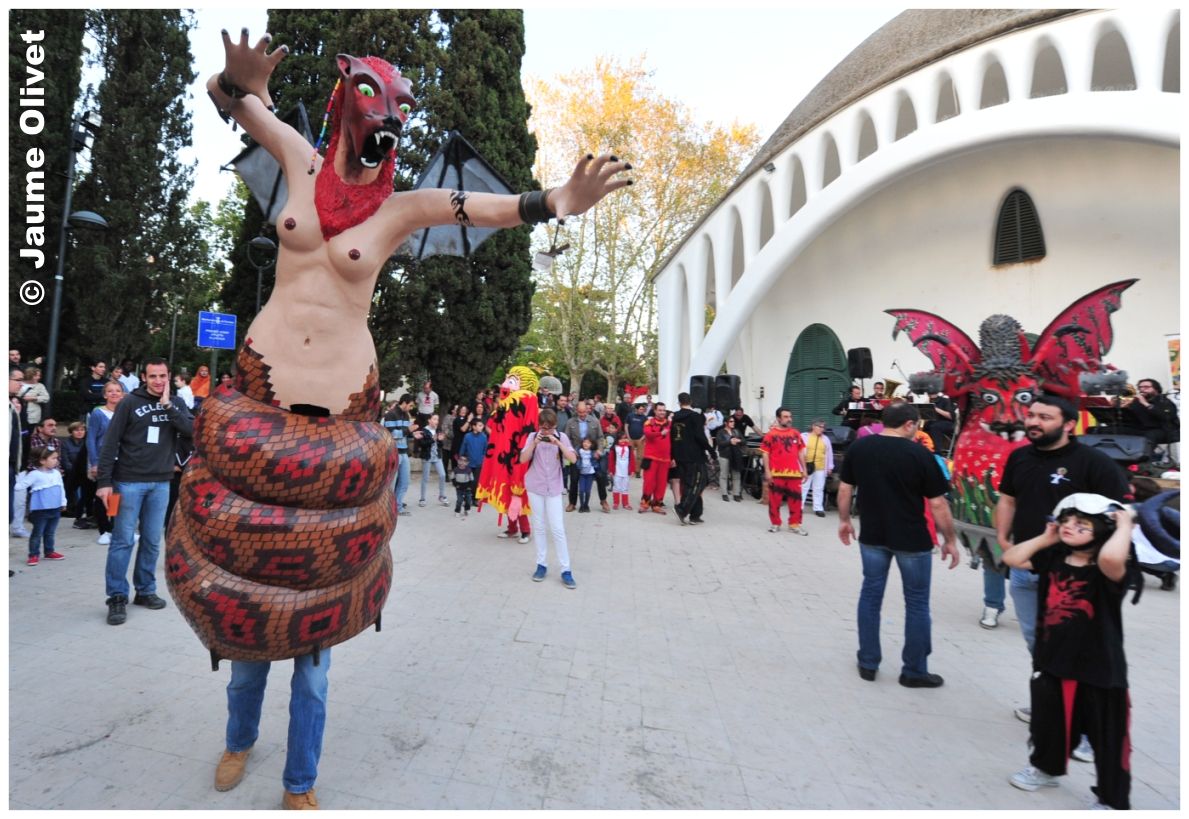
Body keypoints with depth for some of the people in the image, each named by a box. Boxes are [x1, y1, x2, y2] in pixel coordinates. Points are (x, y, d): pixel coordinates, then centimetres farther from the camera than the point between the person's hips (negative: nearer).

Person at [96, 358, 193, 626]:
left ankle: (145, 591, 22)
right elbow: (110, 443, -6)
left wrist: (167, 405, -14)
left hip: (161, 483, 3)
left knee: (152, 541, 10)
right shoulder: (130, 402, -3)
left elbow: (192, 430, -9)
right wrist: (104, 481, -11)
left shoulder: (176, 404, 8)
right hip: (129, 481, -3)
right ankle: (117, 597, 7)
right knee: (122, 540, -1)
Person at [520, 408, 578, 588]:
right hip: (534, 487, 1)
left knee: (557, 529, -4)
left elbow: (573, 459, -13)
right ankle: (542, 564, 17)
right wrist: (535, 442, -20)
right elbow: (523, 459, -9)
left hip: (554, 488, -1)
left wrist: (558, 443, -23)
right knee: (539, 526, 7)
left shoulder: (561, 437, -3)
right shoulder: (533, 436, -1)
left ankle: (566, 570, 1)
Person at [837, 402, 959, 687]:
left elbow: (845, 489, 4)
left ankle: (868, 663, 22)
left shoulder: (858, 448, -3)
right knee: (916, 603, 11)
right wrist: (950, 541, 0)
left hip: (872, 536, 4)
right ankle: (914, 671, 21)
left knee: (870, 595, 14)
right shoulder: (920, 454, -14)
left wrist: (844, 520, 17)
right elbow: (938, 504, -11)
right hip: (912, 540, -3)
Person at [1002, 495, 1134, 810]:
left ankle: (1112, 800, 29)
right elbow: (1011, 558, 1)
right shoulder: (1053, 558, -1)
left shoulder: (1107, 571, -20)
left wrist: (1124, 526, -27)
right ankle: (1045, 768, 47)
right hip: (1051, 662, 6)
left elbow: (1111, 556, -44)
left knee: (1108, 739, 10)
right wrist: (1046, 538, -1)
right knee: (1048, 722, 24)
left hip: (1098, 670, -6)